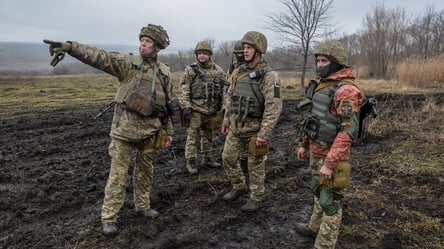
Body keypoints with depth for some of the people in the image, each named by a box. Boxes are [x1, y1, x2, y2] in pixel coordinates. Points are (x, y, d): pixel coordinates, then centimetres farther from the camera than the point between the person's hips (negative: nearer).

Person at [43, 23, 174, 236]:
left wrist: (168, 131, 11)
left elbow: (166, 105, 11)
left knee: (145, 170, 16)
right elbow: (99, 57, -19)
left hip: (150, 131, 4)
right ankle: (109, 217, 14)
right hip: (125, 129, -3)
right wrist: (69, 46, -34)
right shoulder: (127, 63, -5)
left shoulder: (165, 72, 6)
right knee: (118, 173, 2)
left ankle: (142, 206, 34)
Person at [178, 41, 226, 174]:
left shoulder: (218, 70, 7)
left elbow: (223, 88, 12)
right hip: (195, 109, -4)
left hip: (211, 109, 4)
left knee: (208, 136, 15)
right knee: (192, 136, -1)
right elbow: (185, 91, -7)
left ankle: (207, 158, 28)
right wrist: (186, 107, -13)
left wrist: (222, 106, 10)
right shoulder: (190, 70, -3)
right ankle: (190, 162, 9)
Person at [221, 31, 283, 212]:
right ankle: (239, 188, 35)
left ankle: (256, 198, 26)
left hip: (255, 129, -7)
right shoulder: (239, 71, 6)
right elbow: (230, 97, 14)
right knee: (228, 157, 14)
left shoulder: (269, 75, -16)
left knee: (256, 166, 7)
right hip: (236, 127, 7)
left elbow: (274, 107, -21)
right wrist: (226, 120, 13)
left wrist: (264, 133, -24)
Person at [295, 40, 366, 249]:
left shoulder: (346, 91, -21)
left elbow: (348, 131, -25)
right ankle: (315, 228, 44)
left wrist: (330, 163, -26)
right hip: (316, 152, 9)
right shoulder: (320, 85, 8)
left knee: (330, 201, 4)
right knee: (318, 192, 24)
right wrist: (304, 144, 16)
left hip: (331, 156, -9)